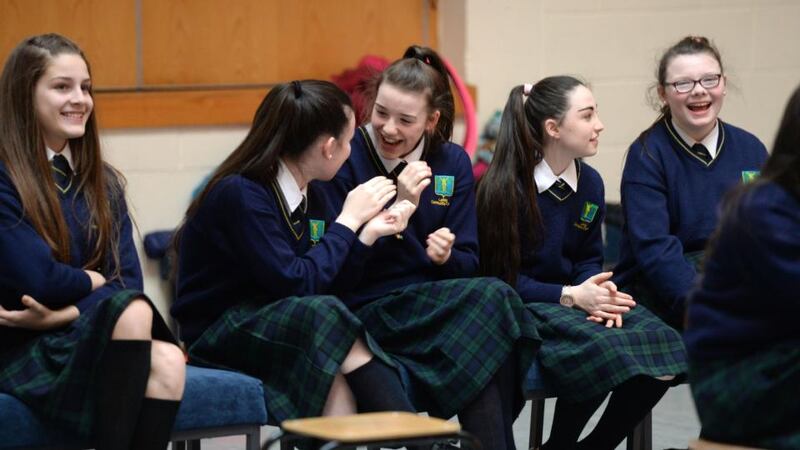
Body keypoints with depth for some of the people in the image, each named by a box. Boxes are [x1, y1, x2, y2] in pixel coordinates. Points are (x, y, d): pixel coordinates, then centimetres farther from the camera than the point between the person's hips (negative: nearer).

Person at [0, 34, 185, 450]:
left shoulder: (102, 183, 14)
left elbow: (129, 278, 3)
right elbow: (36, 277, -17)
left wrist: (65, 313, -15)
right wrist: (99, 282, 1)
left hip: (90, 339, 6)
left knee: (168, 362, -28)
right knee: (133, 310, -32)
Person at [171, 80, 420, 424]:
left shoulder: (307, 196, 7)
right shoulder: (240, 193, -17)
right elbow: (296, 284, -22)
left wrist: (368, 233, 2)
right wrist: (348, 220, -13)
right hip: (217, 334, -7)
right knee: (322, 312, -33)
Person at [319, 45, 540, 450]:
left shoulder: (453, 163, 8)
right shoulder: (345, 160, -5)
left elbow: (468, 262, 8)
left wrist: (446, 256, -16)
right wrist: (398, 206, -21)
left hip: (437, 303, 4)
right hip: (368, 311, -4)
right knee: (493, 296, -30)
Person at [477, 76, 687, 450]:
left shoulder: (590, 183, 5)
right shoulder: (505, 186, -13)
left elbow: (589, 259, 13)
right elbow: (501, 278, -12)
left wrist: (598, 292, -12)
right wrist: (571, 296, -21)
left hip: (573, 300, 6)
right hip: (521, 308, -6)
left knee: (661, 345, -19)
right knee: (600, 349, -34)